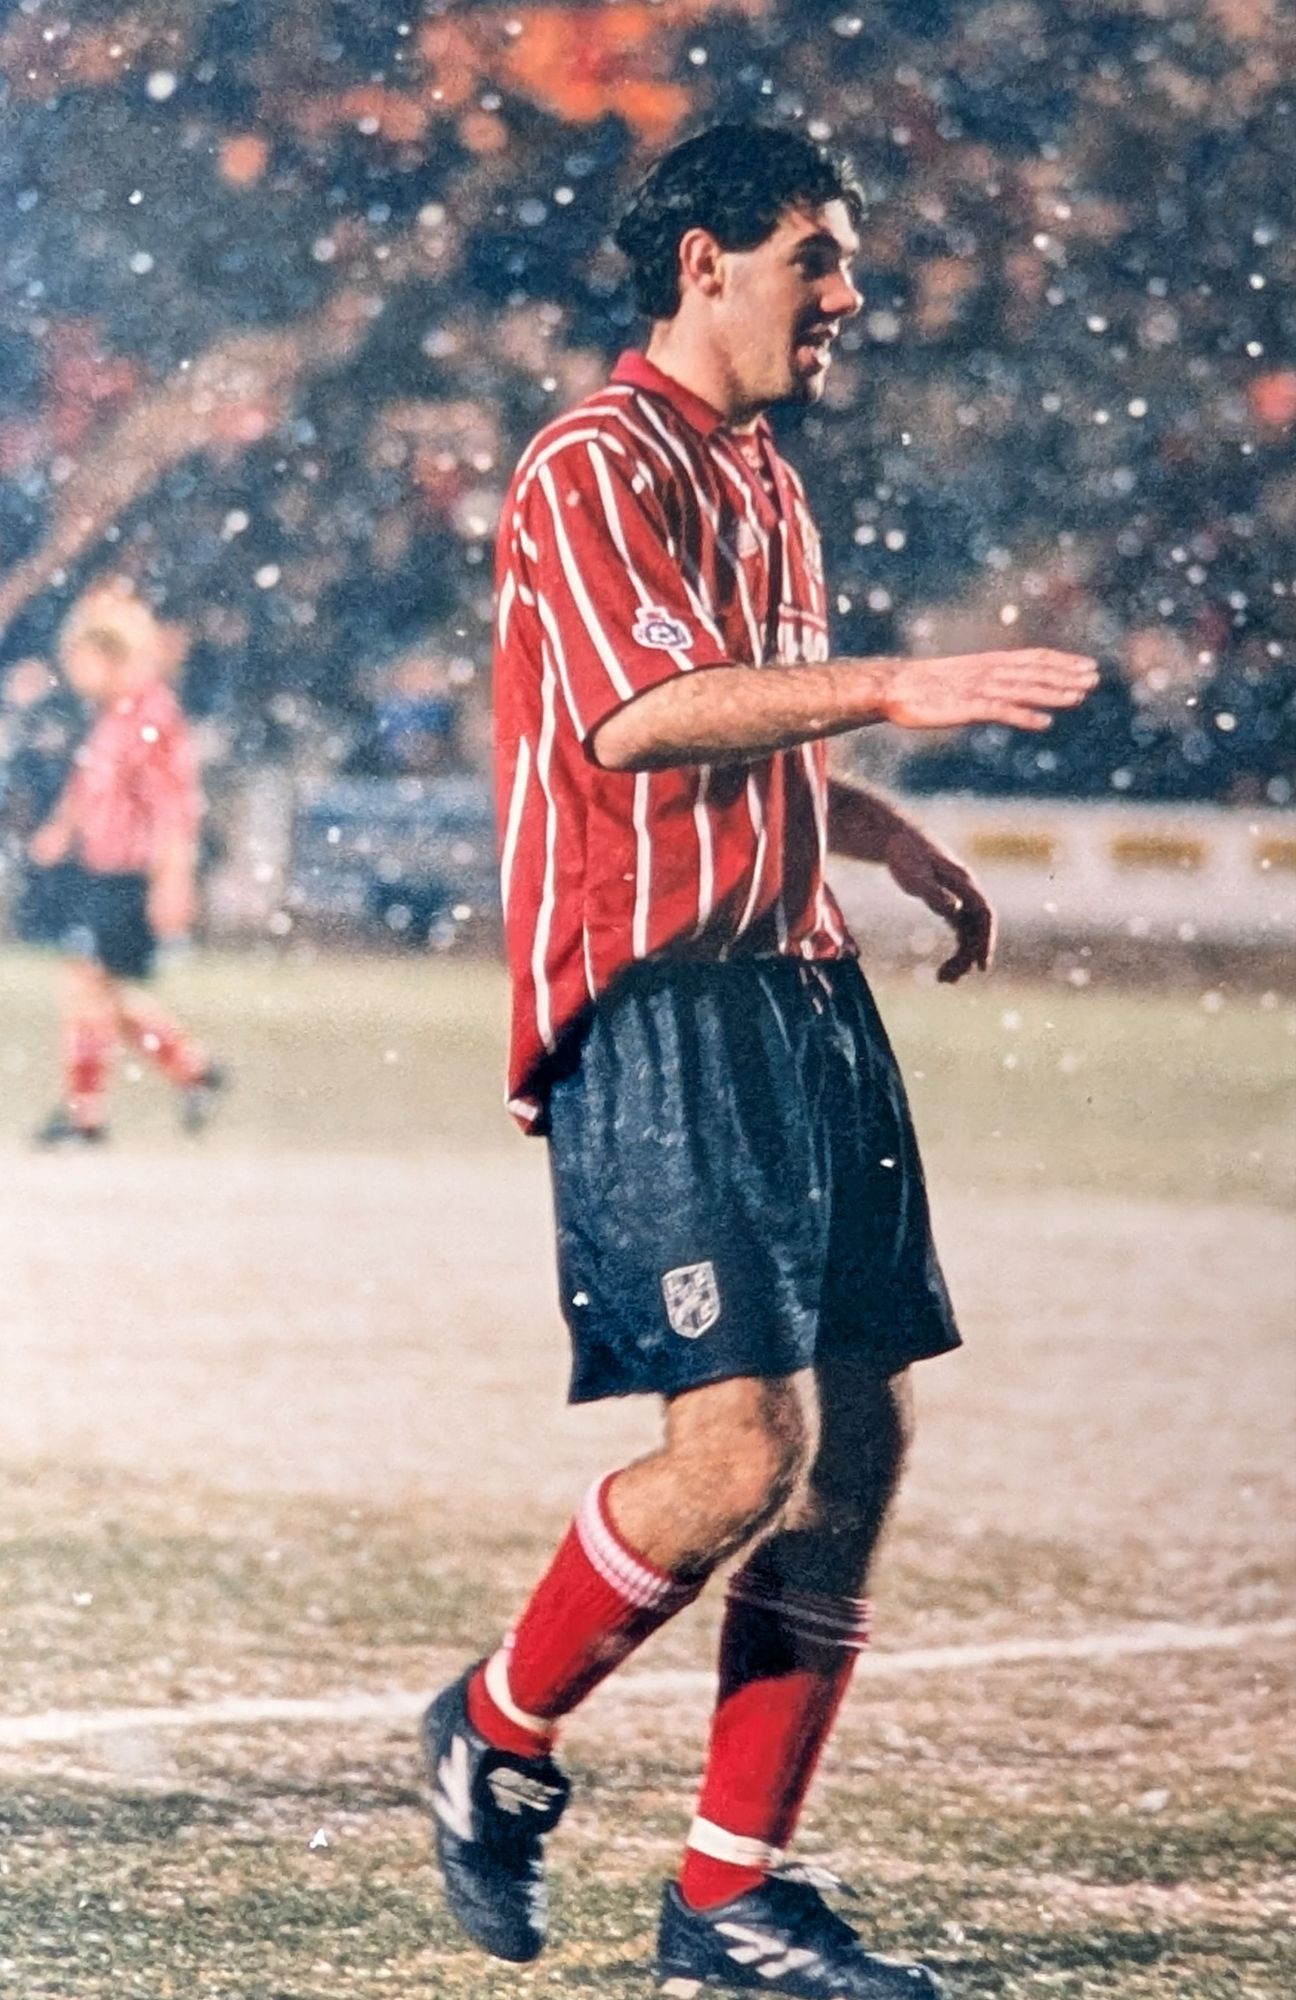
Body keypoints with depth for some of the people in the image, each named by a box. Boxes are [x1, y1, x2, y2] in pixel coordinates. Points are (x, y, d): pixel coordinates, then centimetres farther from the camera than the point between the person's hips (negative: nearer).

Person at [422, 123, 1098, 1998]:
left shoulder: (765, 486, 21)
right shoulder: (598, 466, -9)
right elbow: (637, 715, -25)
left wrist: (899, 841, 26)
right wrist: (895, 690, -30)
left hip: (803, 1002, 9)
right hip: (660, 1019, -9)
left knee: (857, 1441, 5)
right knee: (746, 1450, -15)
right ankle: (497, 1735, 9)